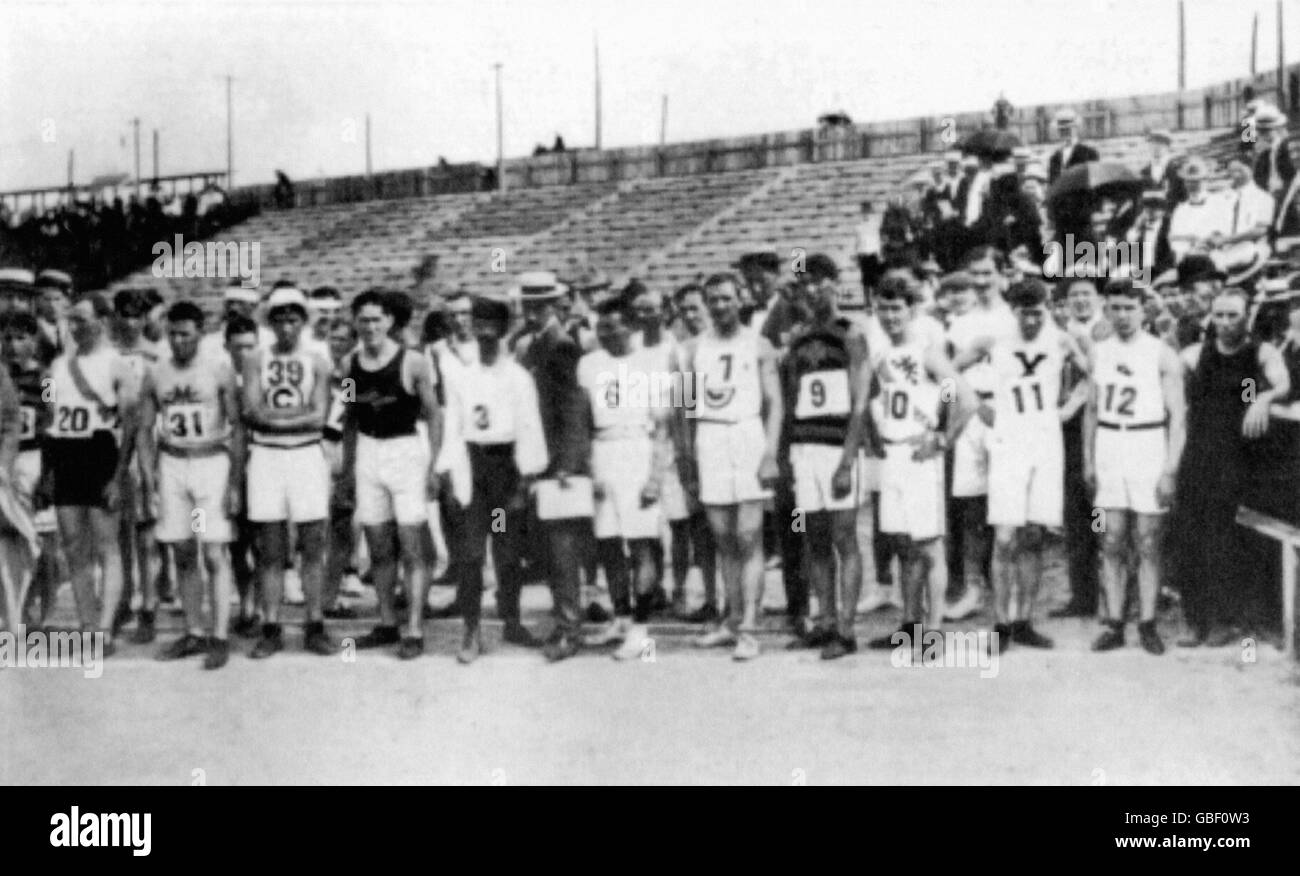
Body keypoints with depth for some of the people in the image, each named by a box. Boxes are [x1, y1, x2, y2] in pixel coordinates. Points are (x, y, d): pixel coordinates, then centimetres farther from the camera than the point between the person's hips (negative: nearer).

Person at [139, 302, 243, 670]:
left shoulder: (219, 370, -3)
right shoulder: (155, 374, 7)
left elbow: (237, 427, -3)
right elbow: (145, 428, 9)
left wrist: (235, 481, -8)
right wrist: (147, 471, -4)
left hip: (212, 463, -4)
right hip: (171, 464, 4)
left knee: (215, 555, -7)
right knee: (183, 555, 8)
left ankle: (220, 637, -4)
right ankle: (194, 633, 16)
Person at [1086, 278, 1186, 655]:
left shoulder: (1162, 355, -4)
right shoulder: (1099, 353, 8)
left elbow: (1177, 416, -5)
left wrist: (1170, 470, -11)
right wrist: (1087, 460, 9)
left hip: (1148, 446, -3)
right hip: (1108, 446, 3)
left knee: (1147, 543, 0)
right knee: (1112, 542, 2)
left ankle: (1147, 623, 7)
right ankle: (1114, 624, 7)